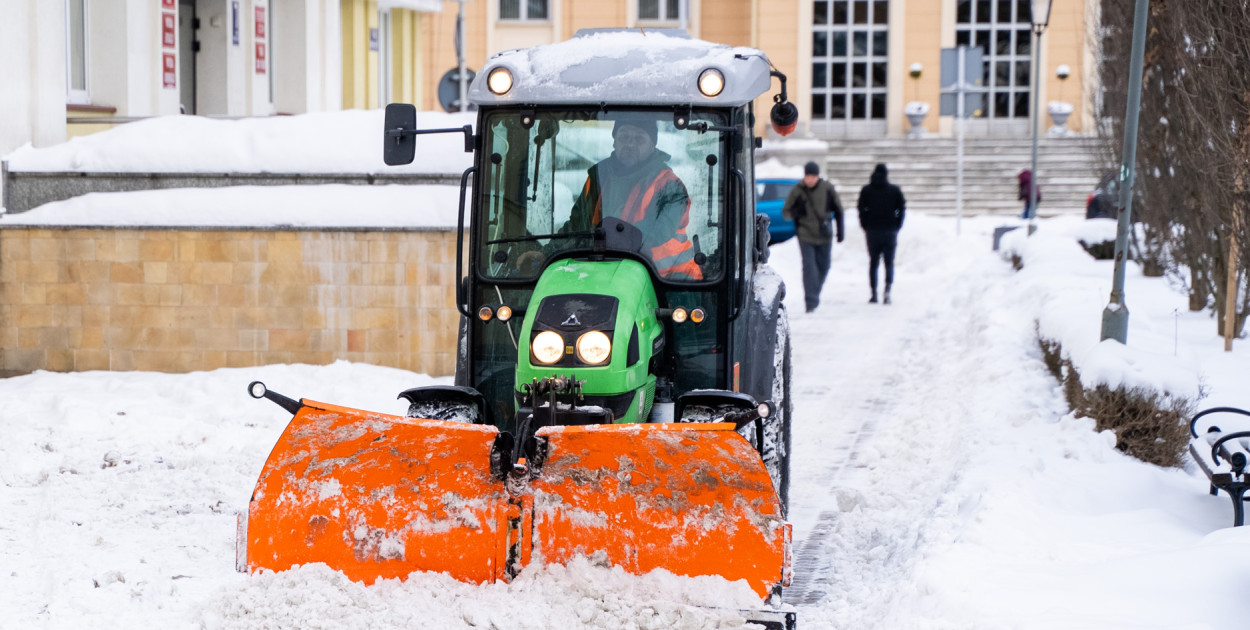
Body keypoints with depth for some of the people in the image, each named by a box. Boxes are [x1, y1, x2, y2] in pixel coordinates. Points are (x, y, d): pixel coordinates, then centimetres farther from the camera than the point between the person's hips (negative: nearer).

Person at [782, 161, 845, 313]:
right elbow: (785, 212, 0)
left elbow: (837, 209, 8)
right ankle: (811, 301, -14)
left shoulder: (827, 188, -2)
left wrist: (840, 230, 5)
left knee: (823, 267, 11)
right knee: (809, 266, -14)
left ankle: (815, 294, 34)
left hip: (824, 236, 3)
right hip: (805, 236, -3)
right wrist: (795, 212, -23)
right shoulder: (797, 191, -7)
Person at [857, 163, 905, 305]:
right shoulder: (895, 190, 0)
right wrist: (897, 227, 5)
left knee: (873, 262, 10)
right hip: (890, 231, -1)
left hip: (872, 231, 1)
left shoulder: (866, 190, 2)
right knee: (889, 262, 6)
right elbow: (902, 209, -2)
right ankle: (887, 289, -17)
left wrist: (865, 227, 5)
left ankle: (874, 294, 5)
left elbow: (861, 209, -3)